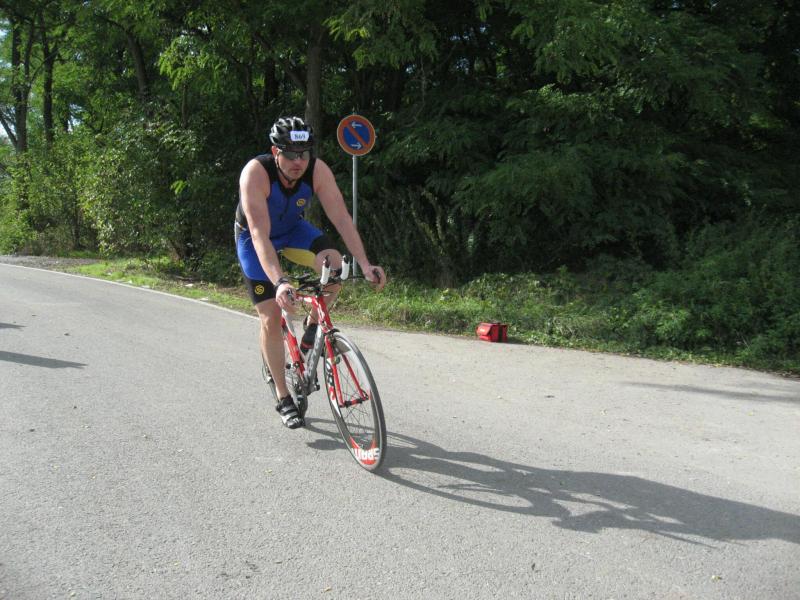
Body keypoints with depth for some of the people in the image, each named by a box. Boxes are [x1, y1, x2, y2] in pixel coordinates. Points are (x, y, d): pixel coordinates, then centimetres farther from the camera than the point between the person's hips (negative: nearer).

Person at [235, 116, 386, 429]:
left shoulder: (318, 170, -27)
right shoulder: (256, 173, -36)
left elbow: (341, 218, -29)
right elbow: (260, 234, -43)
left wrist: (365, 264, -41)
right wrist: (280, 282, -56)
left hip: (293, 228, 3)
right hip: (254, 236, -3)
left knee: (334, 263, -28)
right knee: (270, 318, -8)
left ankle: (312, 327, -1)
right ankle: (283, 399, 6)